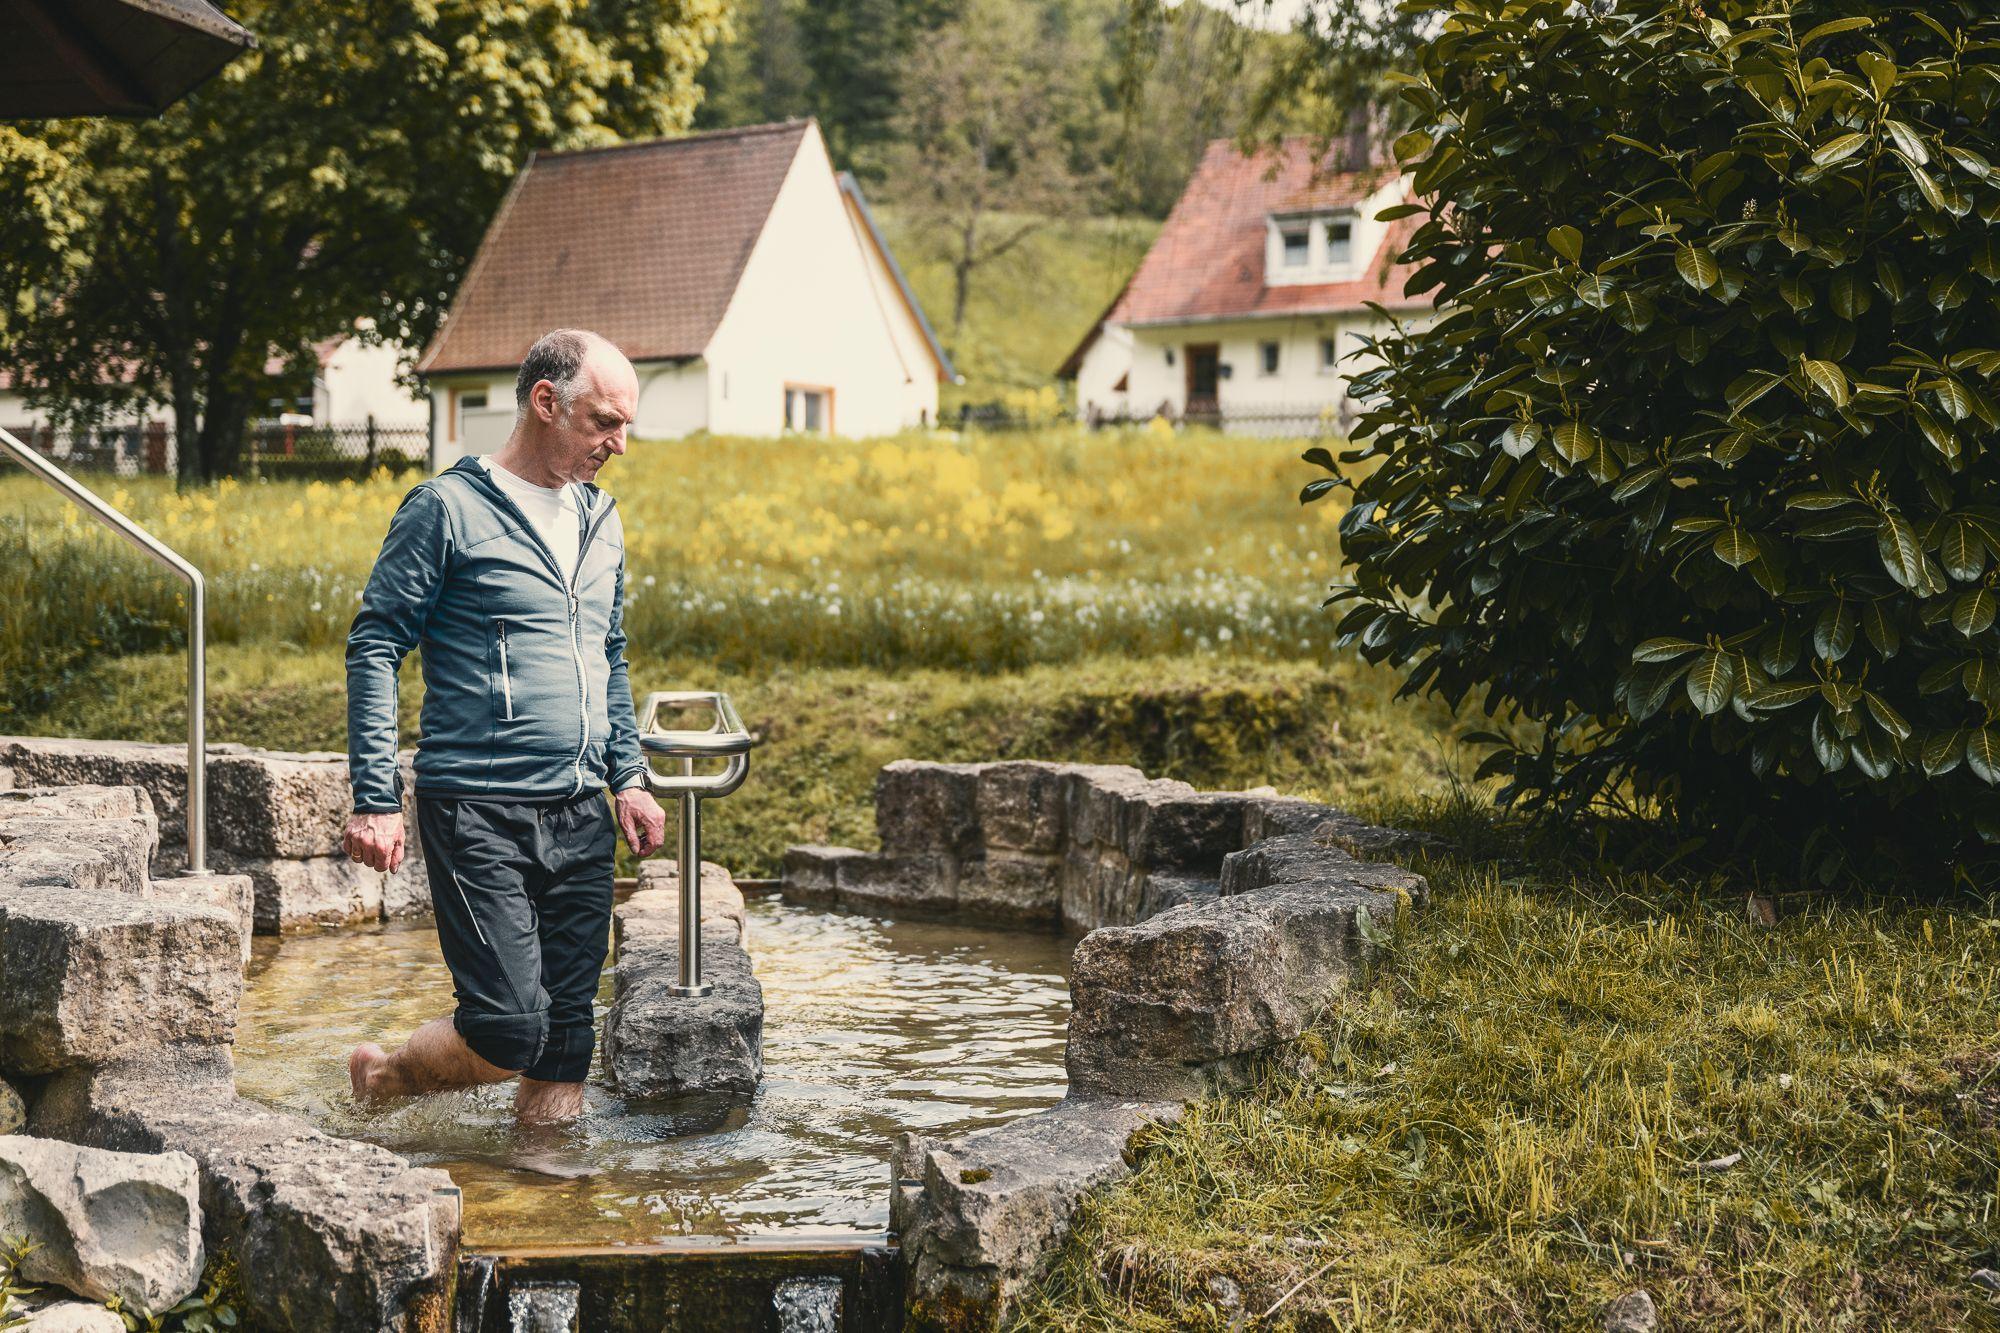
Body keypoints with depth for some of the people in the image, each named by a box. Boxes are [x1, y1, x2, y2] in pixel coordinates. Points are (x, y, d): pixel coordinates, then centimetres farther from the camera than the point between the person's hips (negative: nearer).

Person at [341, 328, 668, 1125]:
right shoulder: (448, 508, -5)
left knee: (567, 1031, 5)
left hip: (581, 818, 6)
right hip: (478, 812, -6)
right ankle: (380, 1080, 18)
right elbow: (374, 647, -6)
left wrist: (628, 776, 16)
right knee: (507, 1031, -9)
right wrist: (375, 798, -13)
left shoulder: (600, 519, 16)